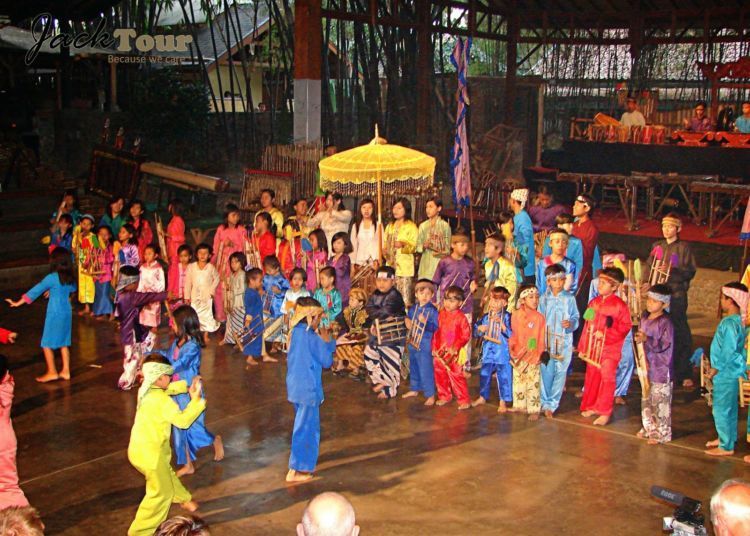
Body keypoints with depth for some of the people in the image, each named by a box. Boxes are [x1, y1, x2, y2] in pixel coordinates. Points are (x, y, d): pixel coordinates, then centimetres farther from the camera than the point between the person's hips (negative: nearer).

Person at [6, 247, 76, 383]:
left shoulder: (52, 277, -16)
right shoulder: (70, 278, 1)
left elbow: (36, 290, -13)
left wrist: (18, 303, -6)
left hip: (55, 314, -6)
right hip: (67, 312, 6)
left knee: (47, 344, 5)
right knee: (64, 343, 14)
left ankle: (52, 372, 8)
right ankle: (65, 371, 17)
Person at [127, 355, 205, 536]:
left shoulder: (145, 390, 1)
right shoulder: (162, 399, -25)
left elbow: (170, 389, 19)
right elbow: (183, 421, -21)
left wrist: (188, 386, 10)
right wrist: (196, 399, -14)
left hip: (139, 447, 9)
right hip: (150, 452, -9)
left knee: (167, 475, 32)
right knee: (161, 492, 7)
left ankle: (184, 499, 56)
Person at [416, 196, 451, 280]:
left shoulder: (444, 225, 1)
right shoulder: (423, 225, 11)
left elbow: (447, 248, 1)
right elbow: (418, 246, 11)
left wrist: (441, 253, -18)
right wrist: (424, 246, -10)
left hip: (439, 261, -3)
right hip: (426, 262, 3)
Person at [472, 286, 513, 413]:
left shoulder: (507, 317, -8)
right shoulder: (486, 317, 6)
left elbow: (511, 334, -18)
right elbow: (476, 333, 11)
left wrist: (502, 325, -28)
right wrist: (479, 329, -10)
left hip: (502, 353, -5)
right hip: (488, 351, 5)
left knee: (503, 377, 2)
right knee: (484, 375, 16)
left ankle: (503, 402, 15)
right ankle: (482, 397, 35)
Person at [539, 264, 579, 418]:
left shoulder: (570, 298, 1)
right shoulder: (544, 298, 4)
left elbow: (576, 318, 3)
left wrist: (571, 323, -18)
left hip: (564, 342, 0)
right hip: (546, 341, 0)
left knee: (560, 373, 1)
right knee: (546, 372, 0)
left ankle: (552, 404, 10)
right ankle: (545, 403, 13)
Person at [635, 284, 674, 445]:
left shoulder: (665, 322, -17)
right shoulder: (644, 318, 7)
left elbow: (665, 345, -21)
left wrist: (647, 339, -28)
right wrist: (638, 338, -1)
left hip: (661, 368, -8)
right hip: (647, 366, 8)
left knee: (660, 401, 0)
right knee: (646, 399, 17)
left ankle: (662, 433, 10)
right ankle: (649, 428, 31)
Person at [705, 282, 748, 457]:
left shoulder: (729, 323, -23)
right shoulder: (739, 320, 6)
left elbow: (729, 350, -24)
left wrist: (716, 367, -14)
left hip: (725, 373, -10)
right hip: (732, 371, 10)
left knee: (721, 409, -1)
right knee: (730, 407, 22)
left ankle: (726, 446, 7)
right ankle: (727, 437, 36)